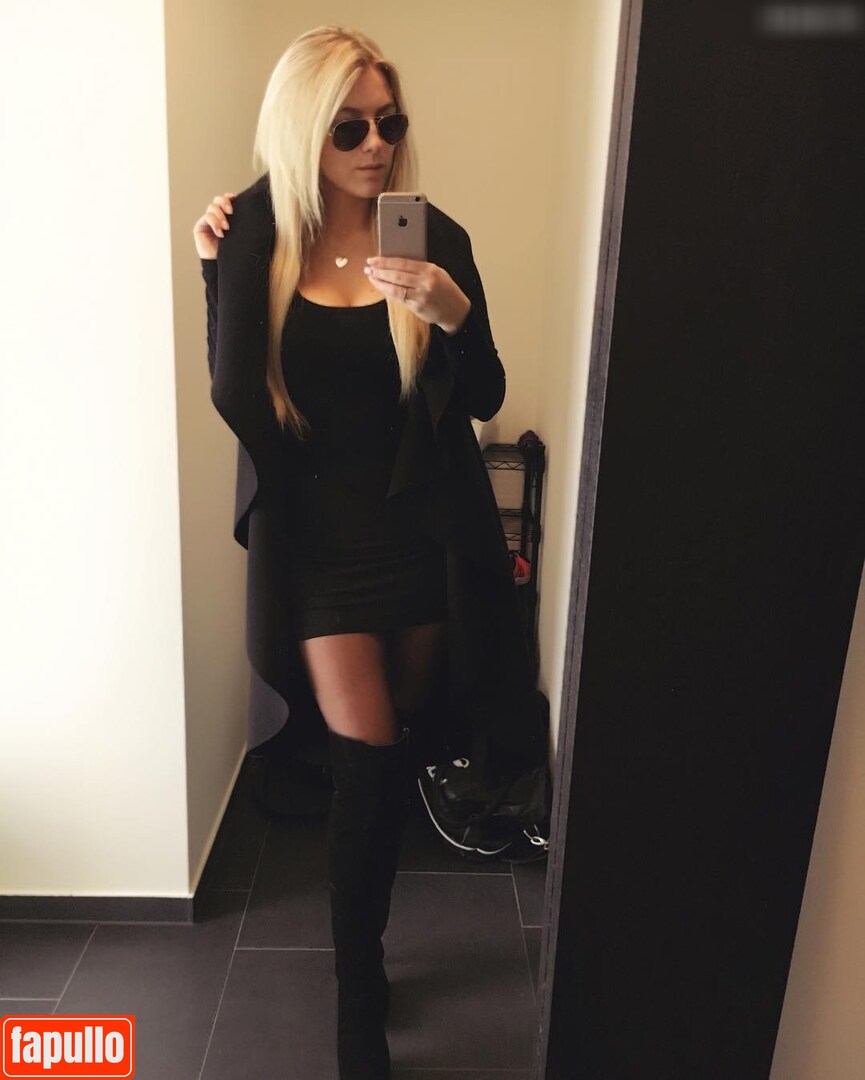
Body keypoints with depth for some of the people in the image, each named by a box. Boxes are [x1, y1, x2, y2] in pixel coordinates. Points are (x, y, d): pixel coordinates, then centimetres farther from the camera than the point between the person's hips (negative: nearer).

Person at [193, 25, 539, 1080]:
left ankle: (362, 941, 41)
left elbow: (484, 399, -4)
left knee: (389, 755, 14)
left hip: (423, 530, 2)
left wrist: (453, 312, -22)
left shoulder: (434, 238, -2)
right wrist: (216, 271, -10)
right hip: (319, 536, -1)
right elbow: (234, 396, -1)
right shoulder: (259, 237, -2)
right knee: (369, 768, -3)